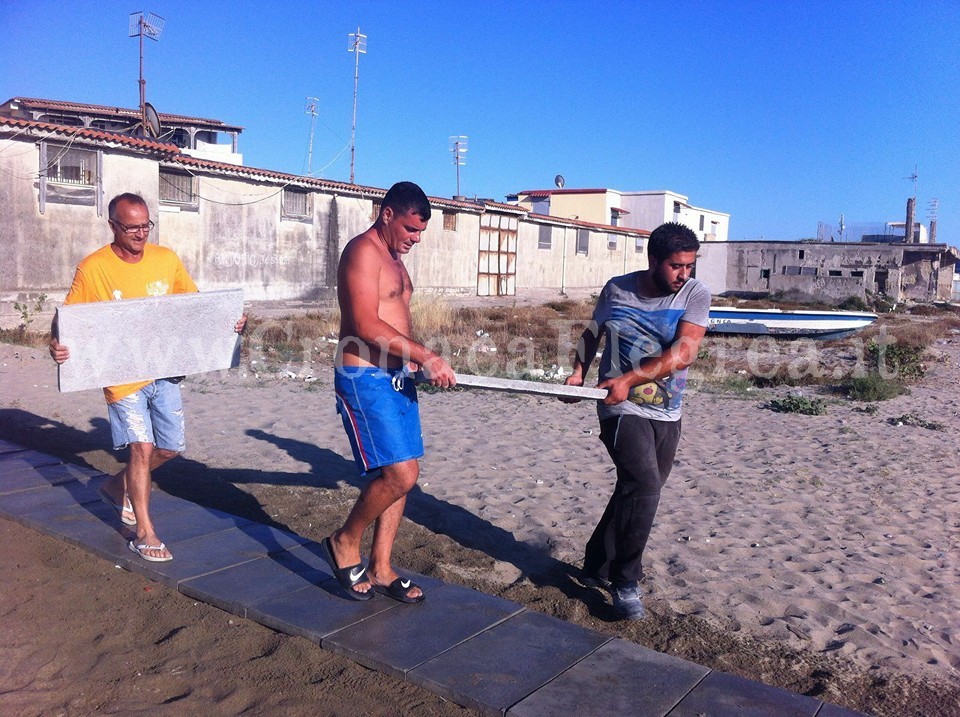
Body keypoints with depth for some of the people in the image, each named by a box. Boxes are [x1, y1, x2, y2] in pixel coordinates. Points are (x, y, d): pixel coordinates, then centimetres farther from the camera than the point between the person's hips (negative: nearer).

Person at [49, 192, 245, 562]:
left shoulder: (167, 259, 1)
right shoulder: (93, 268, -10)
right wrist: (56, 343, -27)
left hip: (165, 371, 5)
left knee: (170, 447, 11)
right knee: (143, 446, -8)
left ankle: (118, 486, 39)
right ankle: (144, 533, 7)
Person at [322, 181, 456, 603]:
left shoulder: (393, 257, 19)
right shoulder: (363, 251, -12)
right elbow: (366, 325, -23)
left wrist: (415, 360, 8)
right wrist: (424, 356, -23)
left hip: (396, 376, 10)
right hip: (366, 378, -10)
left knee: (402, 474, 9)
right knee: (400, 474, -13)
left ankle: (380, 568, 20)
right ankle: (345, 543, 10)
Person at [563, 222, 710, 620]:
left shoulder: (696, 295, -5)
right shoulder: (617, 289, -2)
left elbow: (684, 352, -18)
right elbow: (591, 333, 14)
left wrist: (629, 379, -26)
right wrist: (578, 372, -2)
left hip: (667, 414, 3)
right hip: (623, 409, -3)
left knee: (636, 492, 12)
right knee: (645, 486, -20)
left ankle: (596, 568, 32)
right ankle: (624, 580, -2)